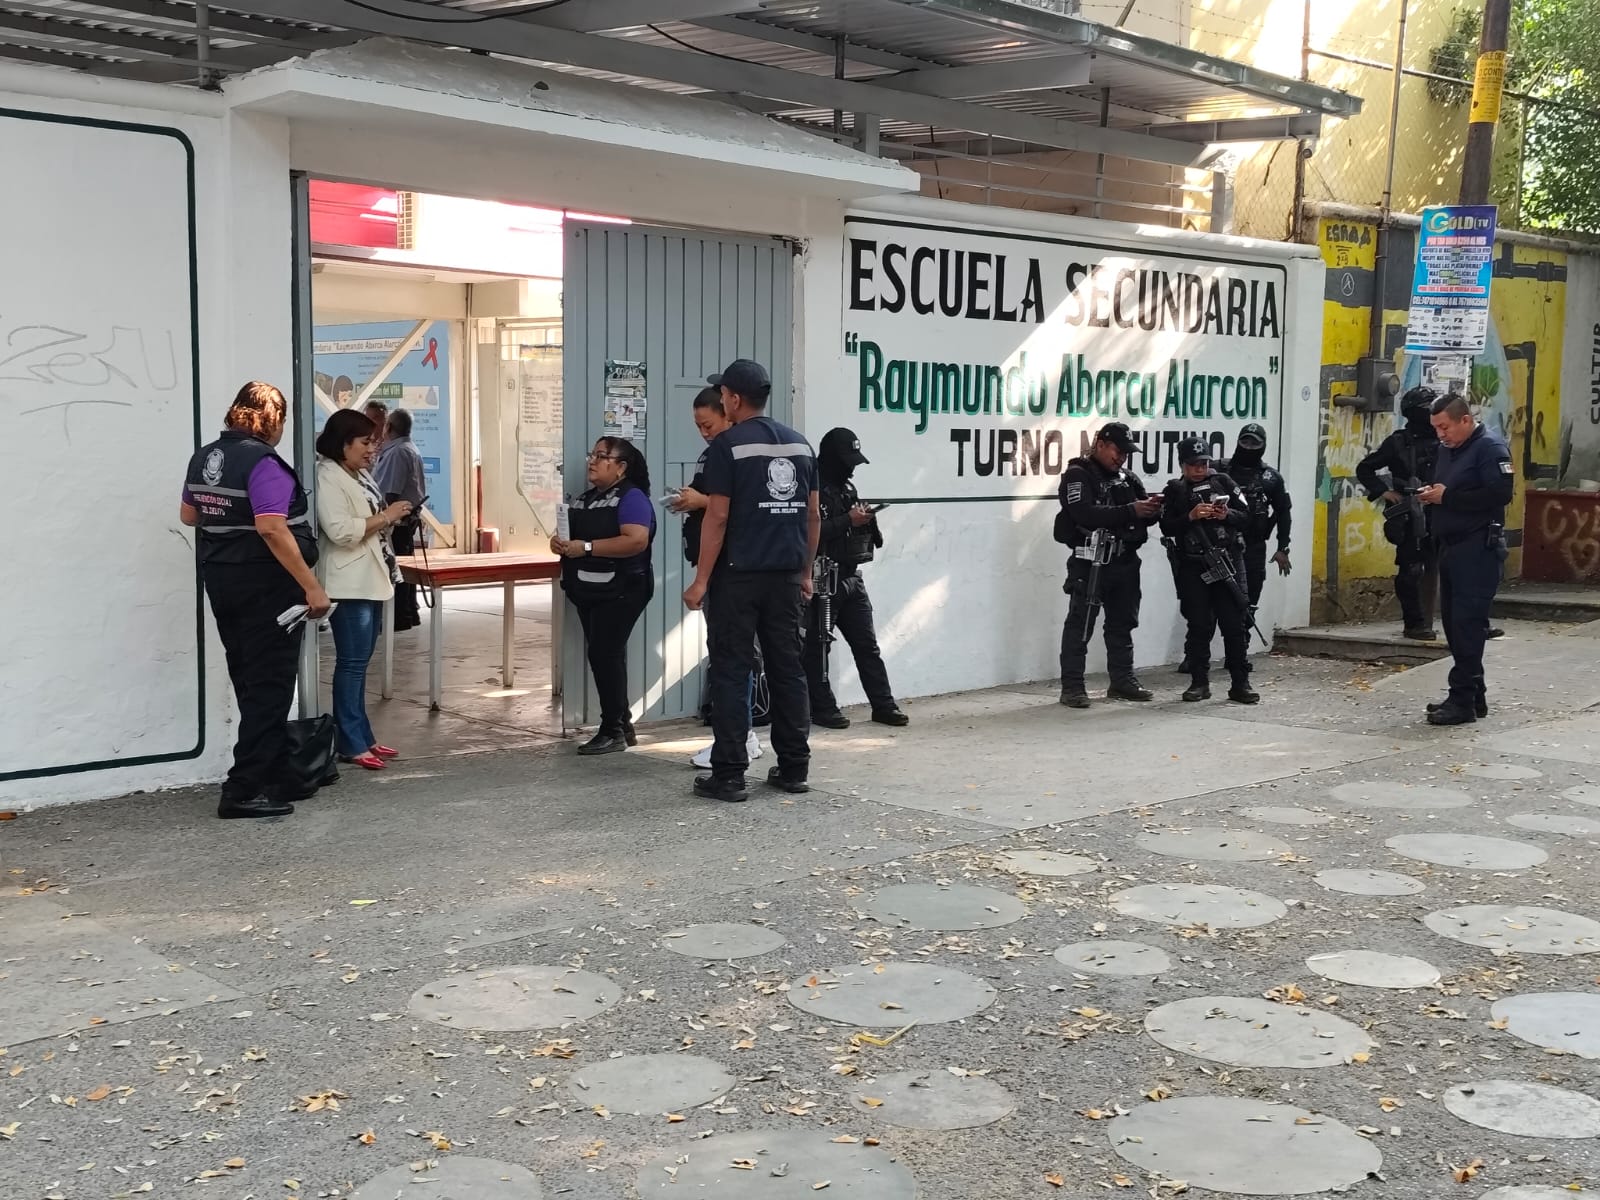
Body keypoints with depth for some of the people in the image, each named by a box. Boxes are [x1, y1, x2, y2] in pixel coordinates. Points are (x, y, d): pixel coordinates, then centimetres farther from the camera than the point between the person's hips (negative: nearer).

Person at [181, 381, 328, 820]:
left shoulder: (205, 456, 8)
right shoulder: (263, 463, -17)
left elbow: (188, 513, 20)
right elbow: (272, 529, -27)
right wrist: (311, 586, -27)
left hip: (219, 579, 9)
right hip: (266, 583, -9)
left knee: (249, 683, 15)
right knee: (269, 687, -3)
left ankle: (277, 778, 24)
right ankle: (244, 790, -5)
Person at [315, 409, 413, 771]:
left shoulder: (362, 475, 17)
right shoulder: (328, 479, -13)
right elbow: (340, 531, -23)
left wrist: (392, 519, 7)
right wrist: (385, 517, -17)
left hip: (371, 580, 10)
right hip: (349, 585, -10)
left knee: (360, 661, 12)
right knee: (351, 662, -6)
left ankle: (362, 736, 18)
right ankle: (350, 743, -2)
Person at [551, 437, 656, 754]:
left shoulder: (631, 497, -11)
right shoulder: (585, 499, 16)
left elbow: (637, 540, -24)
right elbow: (572, 534, 23)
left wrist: (586, 547, -24)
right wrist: (561, 544, -2)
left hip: (619, 591, -9)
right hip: (588, 591, 9)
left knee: (604, 656, -10)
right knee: (607, 658, 12)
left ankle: (613, 731, -2)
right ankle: (623, 726, 22)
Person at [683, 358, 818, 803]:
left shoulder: (728, 445, -8)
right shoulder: (799, 444, 10)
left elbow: (718, 517, -12)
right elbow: (813, 515, 12)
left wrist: (701, 580, -8)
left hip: (738, 576, -5)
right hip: (786, 577, 6)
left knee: (731, 672, 0)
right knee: (787, 668, 11)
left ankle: (728, 775, 1)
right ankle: (794, 768, 16)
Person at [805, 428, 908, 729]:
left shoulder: (847, 488, 16)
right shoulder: (812, 489, -10)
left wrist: (867, 521, 2)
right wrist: (848, 521, -19)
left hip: (852, 577, 8)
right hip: (823, 580, -8)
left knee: (867, 645, 9)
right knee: (817, 646, 1)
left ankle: (883, 705, 13)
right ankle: (823, 708, 7)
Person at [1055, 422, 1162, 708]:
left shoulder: (1127, 478, 16)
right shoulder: (1078, 475, -6)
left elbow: (1143, 517, 15)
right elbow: (1085, 514, -22)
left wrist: (1152, 509, -10)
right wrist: (1130, 512, -27)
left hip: (1124, 562, 7)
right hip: (1090, 563, -7)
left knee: (1122, 624, 13)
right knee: (1080, 625, -5)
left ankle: (1122, 681, 23)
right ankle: (1071, 687, -2)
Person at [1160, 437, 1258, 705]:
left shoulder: (1223, 483, 10)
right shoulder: (1174, 491, 8)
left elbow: (1246, 518, 8)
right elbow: (1167, 527, -2)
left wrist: (1228, 515, -12)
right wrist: (1191, 516, -17)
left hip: (1229, 562, 1)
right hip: (1194, 568, 0)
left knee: (1236, 624, -1)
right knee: (1199, 625, 2)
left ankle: (1240, 683, 4)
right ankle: (1199, 683, 11)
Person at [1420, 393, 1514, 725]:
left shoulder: (1490, 447, -10)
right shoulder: (1447, 449, 17)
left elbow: (1500, 493, -21)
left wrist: (1447, 496, -18)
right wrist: (1432, 494, 2)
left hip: (1478, 548, -9)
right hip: (1451, 545, 9)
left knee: (1468, 623, -11)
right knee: (1454, 621, 9)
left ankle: (1462, 701, -9)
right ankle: (1474, 696, 18)